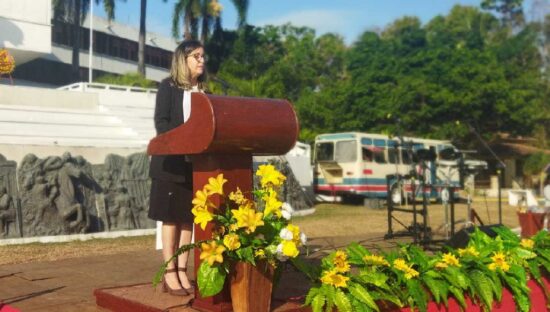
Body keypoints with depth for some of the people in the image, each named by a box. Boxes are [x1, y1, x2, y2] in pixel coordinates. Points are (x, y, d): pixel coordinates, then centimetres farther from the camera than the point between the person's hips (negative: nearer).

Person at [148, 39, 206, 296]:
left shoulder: (203, 91, 14)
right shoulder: (168, 86, -1)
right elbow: (161, 123, -10)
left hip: (196, 162, 5)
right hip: (172, 162, -5)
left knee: (188, 219, 6)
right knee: (171, 218, -1)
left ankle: (182, 272, 13)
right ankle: (169, 275, 6)